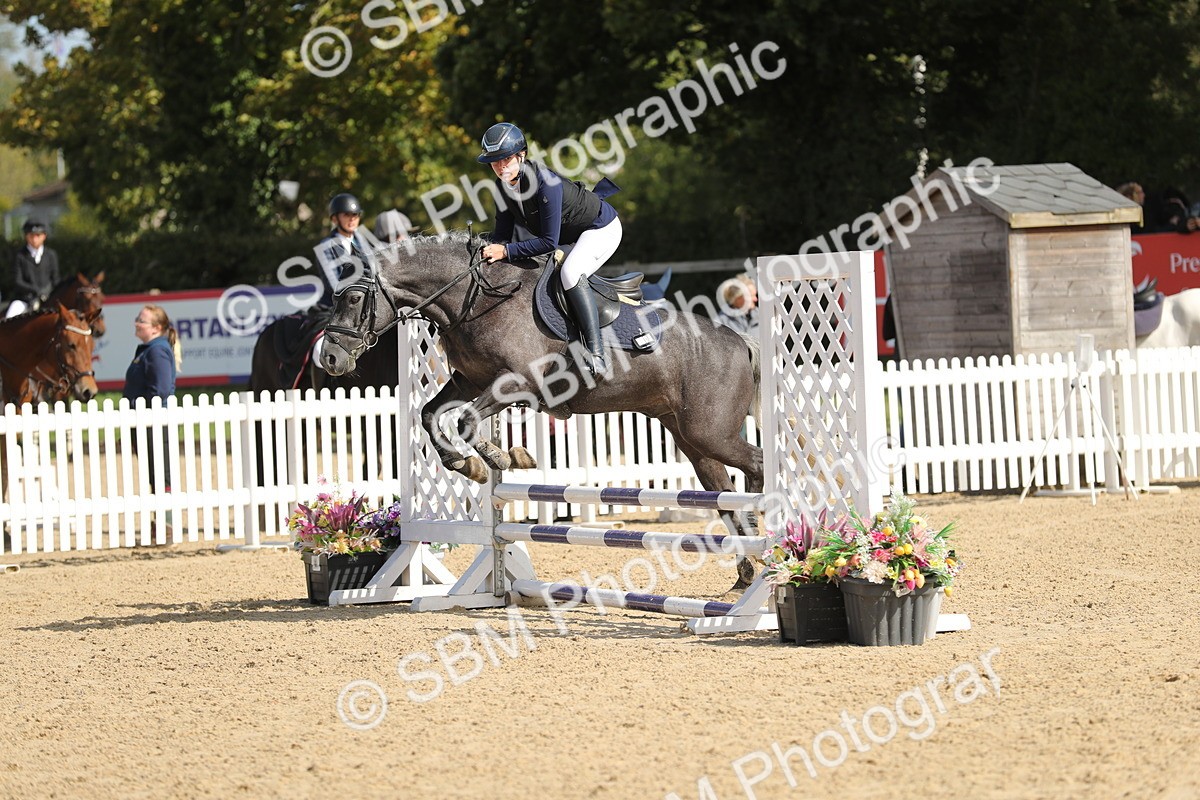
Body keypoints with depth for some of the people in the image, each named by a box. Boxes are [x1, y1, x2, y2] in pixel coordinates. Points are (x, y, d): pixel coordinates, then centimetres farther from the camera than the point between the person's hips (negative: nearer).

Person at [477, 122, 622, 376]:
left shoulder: (545, 183, -35)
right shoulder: (504, 185, -11)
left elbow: (549, 242, -33)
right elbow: (503, 233, -3)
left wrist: (506, 251, -34)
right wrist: (490, 252, -22)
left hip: (602, 228, -9)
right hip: (570, 236, 9)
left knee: (570, 273, -33)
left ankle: (596, 353, -34)